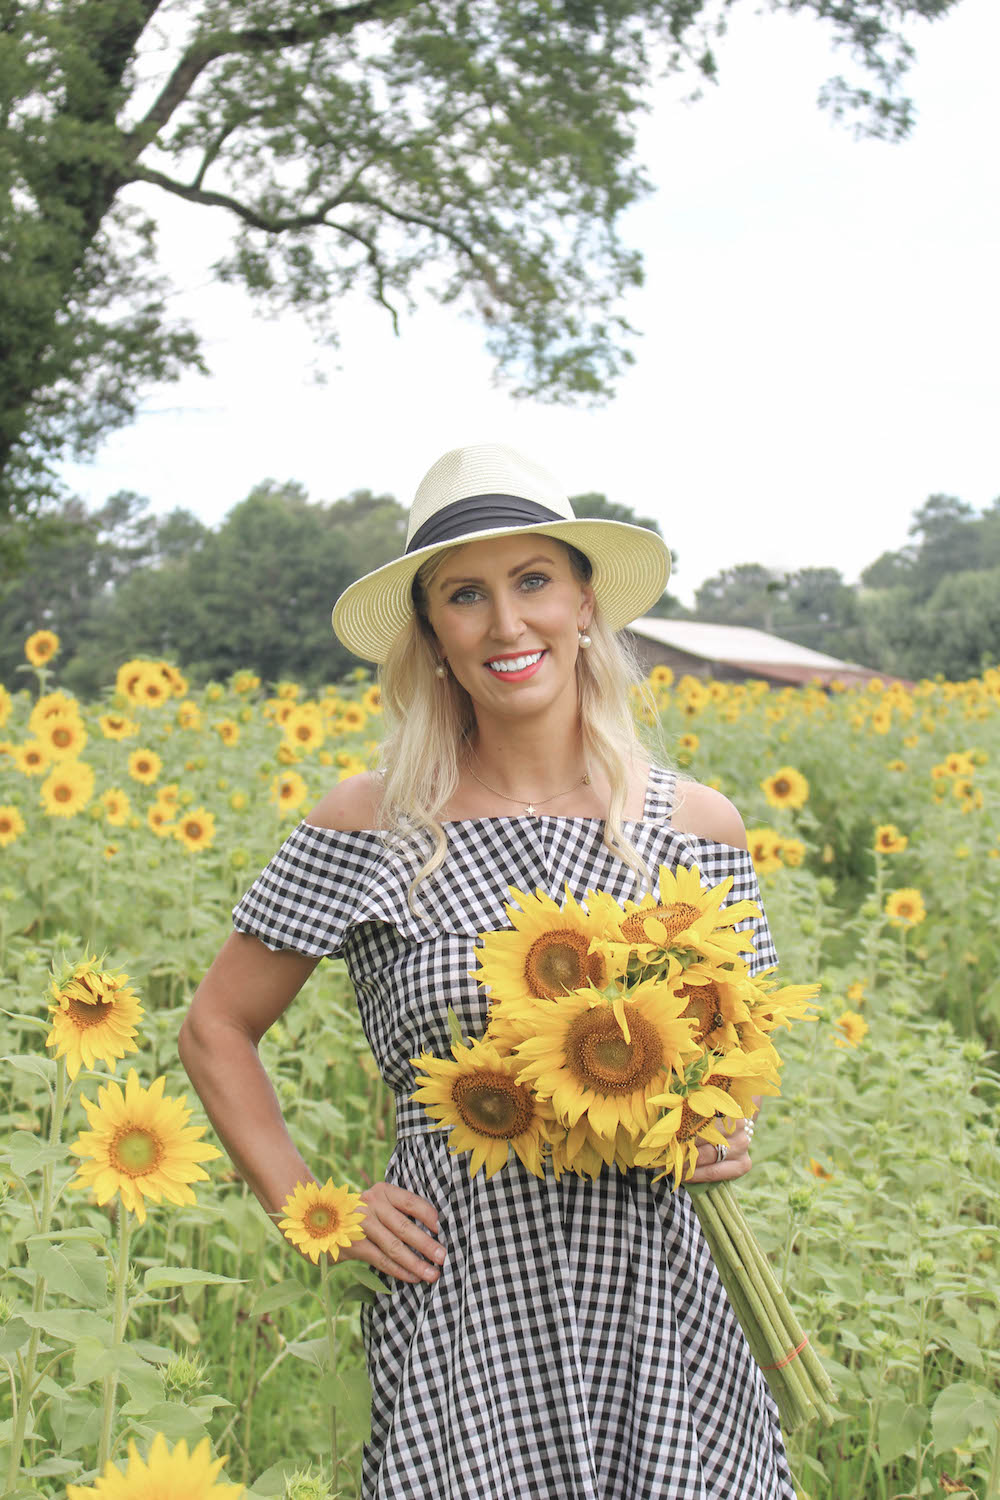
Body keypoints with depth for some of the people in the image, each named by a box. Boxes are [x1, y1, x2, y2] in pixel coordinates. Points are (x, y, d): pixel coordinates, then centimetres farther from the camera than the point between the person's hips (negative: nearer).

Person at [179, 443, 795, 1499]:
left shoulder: (699, 828, 0)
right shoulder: (372, 828, -6)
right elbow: (215, 1029, 5)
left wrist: (729, 1137, -4)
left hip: (661, 1306, 2)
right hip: (460, 1320, -1)